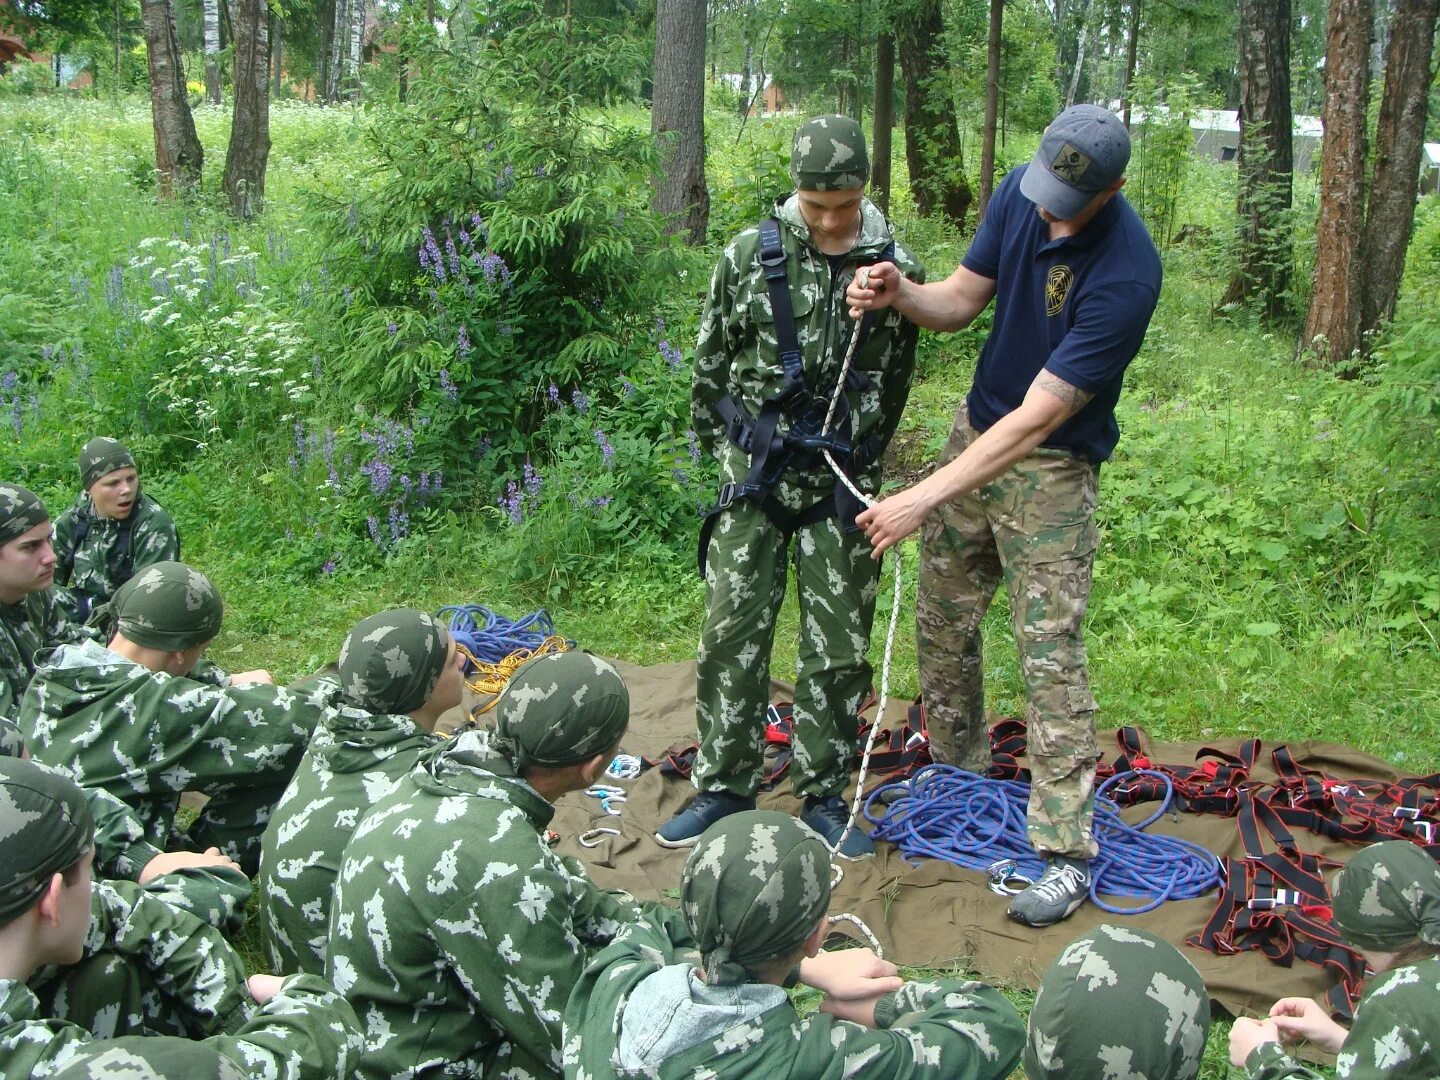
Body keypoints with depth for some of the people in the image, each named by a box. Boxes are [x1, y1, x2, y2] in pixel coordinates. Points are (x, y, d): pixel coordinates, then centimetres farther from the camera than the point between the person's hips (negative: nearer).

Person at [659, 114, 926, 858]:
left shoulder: (894, 269, -1)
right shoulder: (750, 256, -3)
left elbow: (894, 383, 10)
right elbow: (711, 364, 6)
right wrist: (727, 454, 9)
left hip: (839, 483, 1)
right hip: (754, 473, 0)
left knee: (838, 646, 6)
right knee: (732, 633, 1)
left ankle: (824, 796, 20)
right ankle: (724, 788, 16)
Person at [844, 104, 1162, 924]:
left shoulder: (1125, 273, -29)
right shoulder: (1020, 193, -9)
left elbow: (1037, 419, -30)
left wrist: (922, 500, -33)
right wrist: (901, 295, -21)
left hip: (1052, 467, -7)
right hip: (977, 430, 7)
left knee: (1052, 656, -5)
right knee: (942, 619, 16)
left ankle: (1068, 852, 5)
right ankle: (957, 766, 38)